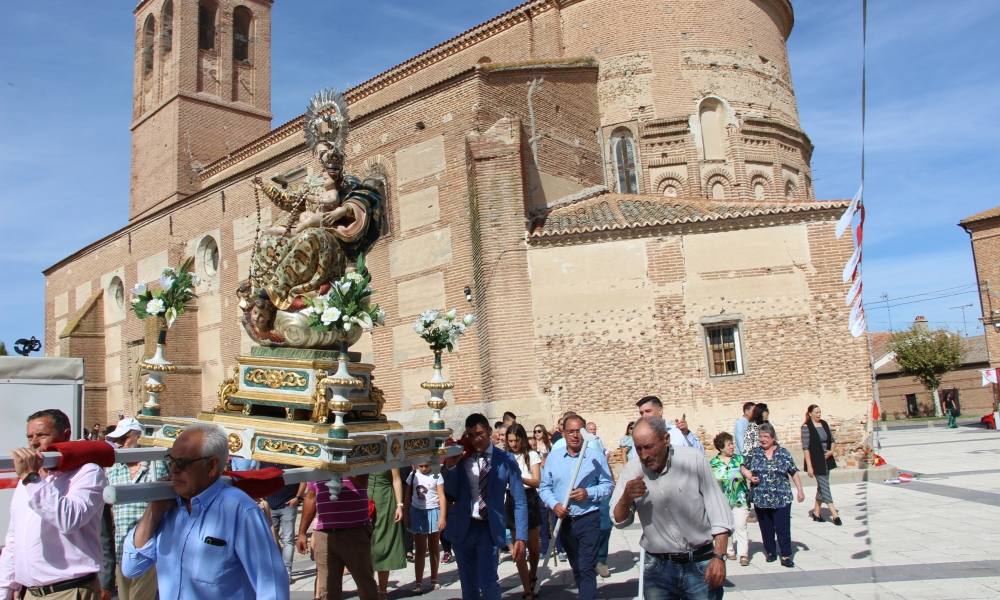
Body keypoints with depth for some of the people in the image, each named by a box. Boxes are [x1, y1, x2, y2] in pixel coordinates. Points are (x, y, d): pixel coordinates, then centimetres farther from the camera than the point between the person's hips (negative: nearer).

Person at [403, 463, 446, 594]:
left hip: (433, 512, -1)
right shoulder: (413, 475, 1)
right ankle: (418, 582, 1)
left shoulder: (436, 476, -7)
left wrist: (442, 517, -13)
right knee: (420, 550, 0)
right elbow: (408, 496, 6)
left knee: (434, 548, 11)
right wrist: (405, 514, 3)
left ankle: (434, 579, 23)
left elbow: (442, 496, -7)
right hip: (417, 512, 1)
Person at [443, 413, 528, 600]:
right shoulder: (461, 458, 0)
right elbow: (451, 494, 0)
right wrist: (450, 466, -14)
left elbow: (520, 502, -3)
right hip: (462, 527, 3)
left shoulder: (505, 460, -5)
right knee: (468, 582, 12)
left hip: (489, 528, -2)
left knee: (488, 581, -12)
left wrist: (520, 537, -10)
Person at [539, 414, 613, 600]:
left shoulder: (596, 456, -6)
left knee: (587, 568, -8)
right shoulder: (553, 457, 1)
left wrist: (588, 493, -20)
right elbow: (544, 487, 3)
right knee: (576, 567, 19)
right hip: (564, 520, 4)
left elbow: (607, 485, -4)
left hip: (589, 519, -4)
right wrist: (554, 505, -13)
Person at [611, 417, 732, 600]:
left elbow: (718, 510, -5)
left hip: (700, 565, -2)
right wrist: (626, 498, -17)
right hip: (658, 568, 2)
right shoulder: (631, 470, -2)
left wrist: (719, 557, -13)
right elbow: (619, 521, 3)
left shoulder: (694, 460, -9)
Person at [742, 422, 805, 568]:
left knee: (783, 528, -4)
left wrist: (800, 490, 3)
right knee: (766, 528, 11)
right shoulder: (754, 453, 4)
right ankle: (770, 552, 26)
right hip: (760, 499, 2)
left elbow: (794, 472, 6)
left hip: (781, 499, -2)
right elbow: (743, 467, 13)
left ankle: (786, 556, 5)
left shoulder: (783, 453, 1)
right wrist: (749, 475, -8)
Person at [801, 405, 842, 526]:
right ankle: (834, 514, -3)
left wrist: (831, 451, -2)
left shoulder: (824, 424, 7)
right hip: (816, 462, -7)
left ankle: (816, 512, 25)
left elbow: (831, 440, 18)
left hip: (826, 460, 7)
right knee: (825, 486, -6)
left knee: (821, 486, 13)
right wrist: (809, 466, -17)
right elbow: (805, 447, -15)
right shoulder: (806, 427, -13)